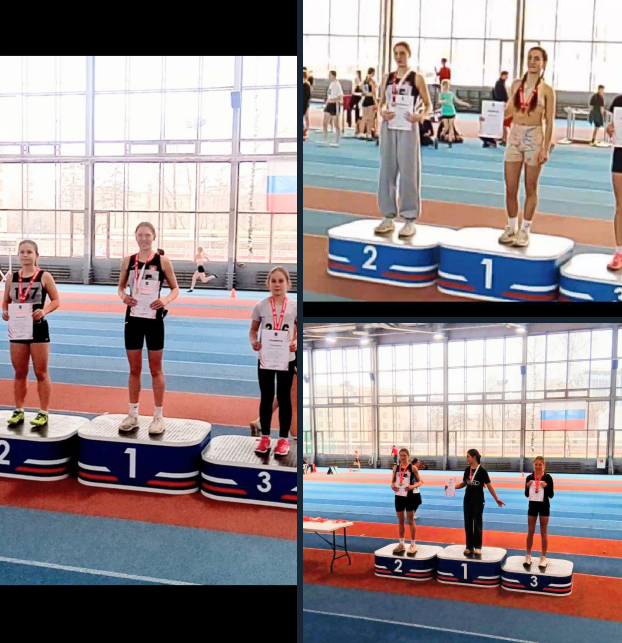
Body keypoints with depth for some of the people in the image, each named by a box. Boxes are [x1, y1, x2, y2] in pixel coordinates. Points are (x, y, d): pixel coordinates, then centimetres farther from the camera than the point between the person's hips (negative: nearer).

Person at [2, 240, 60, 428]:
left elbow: (56, 301, -4)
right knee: (20, 373, 12)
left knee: (41, 373, 4)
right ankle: (19, 411, 22)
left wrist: (44, 311, -22)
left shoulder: (44, 276, -6)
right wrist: (5, 311, -9)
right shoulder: (11, 278, 4)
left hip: (38, 328, -3)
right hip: (17, 328, 4)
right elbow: (6, 301, 12)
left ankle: (43, 412, 12)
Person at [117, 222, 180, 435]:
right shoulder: (127, 261, 3)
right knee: (134, 369, 10)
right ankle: (133, 415, 20)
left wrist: (166, 299, -19)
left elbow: (175, 288, 1)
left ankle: (158, 416, 13)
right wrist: (123, 296, -10)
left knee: (156, 369, 6)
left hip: (154, 319, -3)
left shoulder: (163, 261, -4)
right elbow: (121, 286, 13)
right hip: (133, 318, 3)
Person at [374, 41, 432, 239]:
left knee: (408, 173, -3)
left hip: (407, 128, -4)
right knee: (387, 171, 5)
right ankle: (388, 217, 13)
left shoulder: (417, 78, 1)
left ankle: (410, 220, 2)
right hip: (389, 128, 4)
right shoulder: (387, 78, 12)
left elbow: (428, 105, 1)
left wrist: (421, 116, -19)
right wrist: (382, 112, -7)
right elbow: (381, 103, 16)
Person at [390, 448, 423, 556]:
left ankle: (413, 544, 14)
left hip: (410, 496, -4)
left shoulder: (412, 468, -7)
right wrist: (393, 485, -14)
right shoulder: (395, 467, 4)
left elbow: (420, 482, -5)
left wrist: (412, 486, -24)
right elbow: (393, 481, 9)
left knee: (410, 520, 4)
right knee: (400, 521, 11)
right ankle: (401, 544, 22)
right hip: (399, 496, 4)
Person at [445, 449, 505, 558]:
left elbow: (489, 486, -9)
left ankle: (477, 547, 12)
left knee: (477, 523, 3)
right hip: (468, 500, 5)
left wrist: (497, 500, -11)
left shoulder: (482, 471, -14)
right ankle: (469, 547, 15)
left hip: (478, 501, -5)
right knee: (468, 523, 7)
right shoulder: (467, 470, 1)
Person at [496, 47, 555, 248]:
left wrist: (546, 148, -10)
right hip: (515, 137, 3)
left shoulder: (546, 90, -3)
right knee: (510, 188, 4)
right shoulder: (516, 84, 8)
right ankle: (511, 227, 18)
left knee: (530, 188, 5)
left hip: (534, 138, -3)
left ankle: (525, 230, 13)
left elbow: (550, 122, -4)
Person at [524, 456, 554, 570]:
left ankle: (543, 558, 13)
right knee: (530, 531, 8)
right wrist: (527, 487, -16)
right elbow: (526, 494, 4)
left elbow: (551, 495, -9)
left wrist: (546, 487, -26)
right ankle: (528, 556, 18)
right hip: (532, 505, 3)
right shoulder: (529, 477, -1)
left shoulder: (547, 478, -10)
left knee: (543, 532, 5)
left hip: (544, 506, -3)